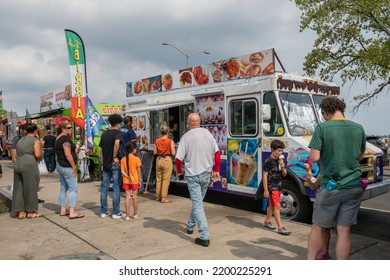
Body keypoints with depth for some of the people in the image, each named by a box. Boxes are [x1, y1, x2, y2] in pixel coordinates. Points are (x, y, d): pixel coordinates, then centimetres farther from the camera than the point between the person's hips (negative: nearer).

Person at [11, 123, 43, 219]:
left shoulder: (20, 141, 18)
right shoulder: (36, 140, -3)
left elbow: (15, 155, 16)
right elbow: (37, 154, -14)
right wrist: (40, 158, 6)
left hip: (17, 164, 7)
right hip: (29, 165, -7)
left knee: (19, 188, 11)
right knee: (30, 188, 4)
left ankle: (20, 212, 16)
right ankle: (30, 212, 12)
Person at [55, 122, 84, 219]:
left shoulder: (58, 139, 15)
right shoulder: (65, 138, -16)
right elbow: (68, 154, -22)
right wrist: (74, 167, -17)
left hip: (60, 166, 10)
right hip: (67, 167, -10)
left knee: (63, 188, 14)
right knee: (73, 188, -9)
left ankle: (62, 210, 20)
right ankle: (72, 212, -13)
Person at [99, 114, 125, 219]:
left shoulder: (104, 133, 12)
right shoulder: (118, 132, -7)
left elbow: (101, 149, 13)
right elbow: (117, 143, -28)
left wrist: (103, 162, 18)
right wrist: (115, 157, -18)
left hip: (106, 164, 6)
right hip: (115, 164, -6)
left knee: (104, 188, 10)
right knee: (116, 188, 0)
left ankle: (104, 211, 17)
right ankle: (116, 212, 5)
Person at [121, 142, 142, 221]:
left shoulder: (123, 159, -3)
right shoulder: (137, 159, -10)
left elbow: (122, 171, -10)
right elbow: (138, 171, -6)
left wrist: (128, 177, -7)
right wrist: (139, 180, 3)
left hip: (126, 181, 2)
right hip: (135, 180, -2)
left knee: (127, 197, 5)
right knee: (135, 197, 9)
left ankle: (127, 216, 6)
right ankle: (135, 214, 20)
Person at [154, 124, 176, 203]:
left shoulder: (157, 141, -1)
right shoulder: (170, 141, -12)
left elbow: (155, 152, 2)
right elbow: (173, 153, -12)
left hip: (159, 160, 4)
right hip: (167, 160, -4)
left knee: (158, 179, 15)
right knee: (166, 180, 3)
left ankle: (158, 196, 25)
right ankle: (163, 198, 7)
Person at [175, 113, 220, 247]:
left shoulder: (186, 137, -12)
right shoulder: (208, 133, 1)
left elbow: (179, 158, -12)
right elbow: (217, 153, 4)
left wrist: (179, 172, 6)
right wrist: (216, 171, 13)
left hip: (192, 174, -5)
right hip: (206, 174, 5)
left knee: (197, 204, -2)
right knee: (198, 201, 22)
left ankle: (204, 237, -5)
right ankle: (190, 226, 39)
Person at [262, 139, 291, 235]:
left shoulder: (280, 160, 7)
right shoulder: (268, 161, -14)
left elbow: (284, 174, 10)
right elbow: (265, 175, -14)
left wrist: (282, 166, -12)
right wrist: (266, 190, -15)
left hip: (278, 186, 8)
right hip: (271, 187, -8)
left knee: (272, 205, 17)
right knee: (277, 206, -10)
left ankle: (267, 221, 33)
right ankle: (280, 228, -8)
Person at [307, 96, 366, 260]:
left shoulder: (322, 128, -11)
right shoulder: (358, 129, 4)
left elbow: (314, 158, -16)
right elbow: (360, 156, 16)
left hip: (330, 187, -3)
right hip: (353, 187, 4)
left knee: (318, 227, 12)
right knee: (344, 231, 9)